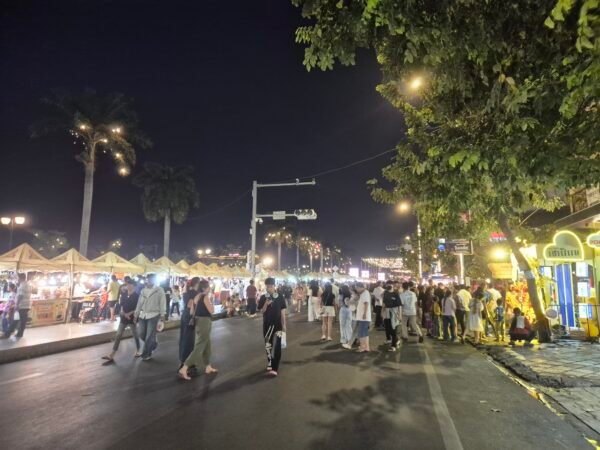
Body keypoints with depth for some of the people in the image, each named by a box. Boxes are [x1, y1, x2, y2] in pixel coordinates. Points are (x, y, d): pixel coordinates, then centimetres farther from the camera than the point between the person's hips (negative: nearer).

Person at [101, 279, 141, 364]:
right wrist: (123, 313, -10)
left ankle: (138, 351, 28)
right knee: (118, 336, 2)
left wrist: (130, 313, -21)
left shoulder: (136, 296, -10)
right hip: (123, 318, 5)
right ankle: (111, 356, 3)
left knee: (135, 335, 9)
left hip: (132, 318, -5)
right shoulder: (124, 294, 6)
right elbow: (121, 305, 7)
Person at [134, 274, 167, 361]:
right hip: (143, 315, 6)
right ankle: (153, 344, 35)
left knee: (149, 336, -1)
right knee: (141, 334, 9)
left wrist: (164, 314, -13)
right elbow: (139, 303, 13)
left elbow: (162, 303, -8)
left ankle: (147, 354, 13)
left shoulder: (159, 290, -5)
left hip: (153, 315, -5)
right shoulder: (143, 290, 10)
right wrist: (136, 315, 11)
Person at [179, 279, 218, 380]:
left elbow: (192, 312, 10)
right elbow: (211, 311, -15)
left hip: (198, 322, 9)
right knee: (199, 347, -4)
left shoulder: (196, 296, 8)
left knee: (206, 346, 20)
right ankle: (183, 369, -6)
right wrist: (210, 301, -4)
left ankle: (208, 367, 31)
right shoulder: (205, 297, -16)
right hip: (204, 323, -9)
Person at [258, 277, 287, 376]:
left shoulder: (279, 298, -3)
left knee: (276, 346, -7)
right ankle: (270, 365, 27)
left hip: (277, 325, -2)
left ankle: (274, 368, -7)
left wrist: (284, 324, 0)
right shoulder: (263, 298, -1)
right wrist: (266, 304, -21)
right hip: (267, 325, 2)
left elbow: (282, 312, 1)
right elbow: (262, 311, -3)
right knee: (268, 345, 10)